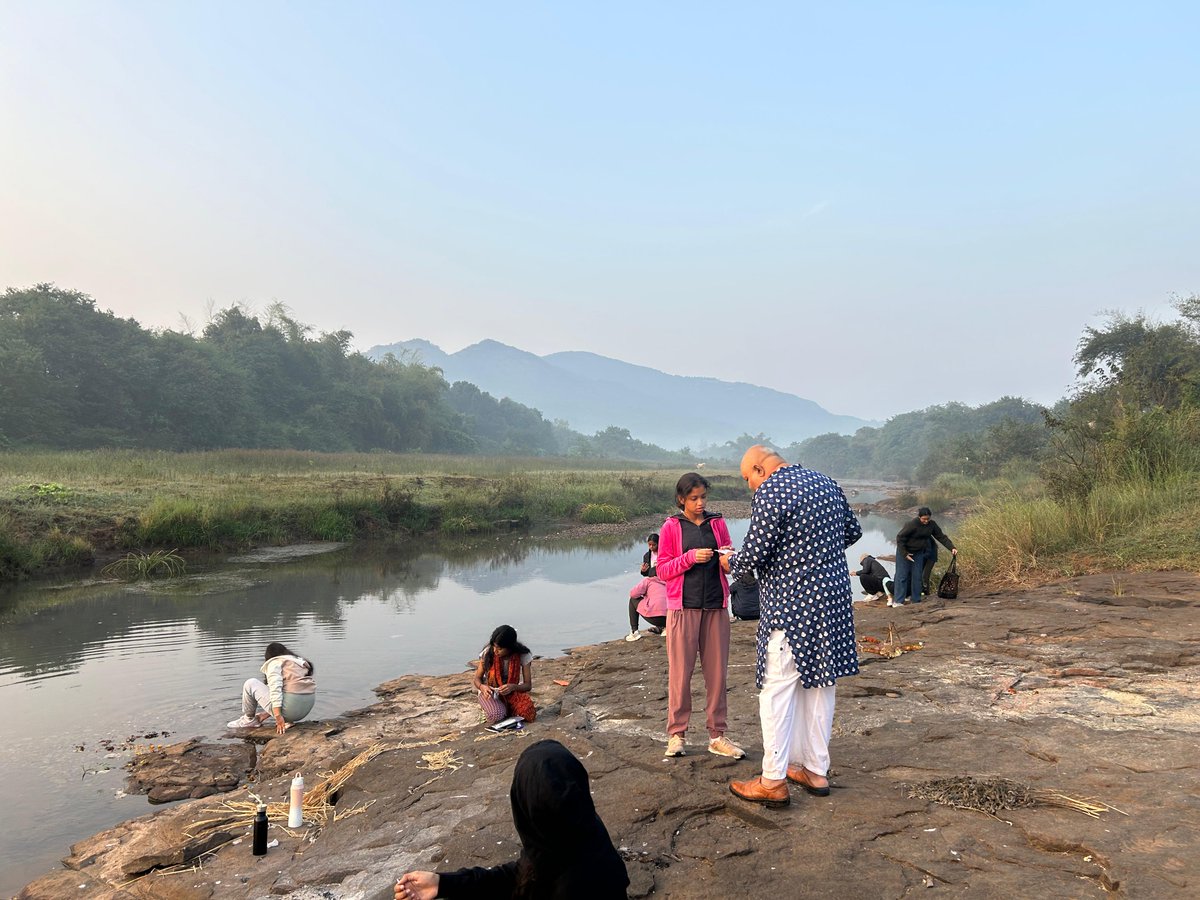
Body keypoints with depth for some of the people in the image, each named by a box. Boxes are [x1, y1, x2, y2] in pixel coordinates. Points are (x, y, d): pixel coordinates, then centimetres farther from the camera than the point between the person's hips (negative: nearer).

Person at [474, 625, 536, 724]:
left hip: (511, 692, 1)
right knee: (496, 716, -33)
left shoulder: (523, 656, -17)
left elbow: (528, 685, -13)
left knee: (529, 714, -27)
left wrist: (513, 687, -34)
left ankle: (505, 708, 3)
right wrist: (482, 687, -30)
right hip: (490, 691, -1)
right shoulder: (488, 653, -17)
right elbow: (477, 678, -6)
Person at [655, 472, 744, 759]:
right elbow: (662, 570, -1)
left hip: (716, 606, 3)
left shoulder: (717, 523, 10)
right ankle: (676, 733, 12)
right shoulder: (671, 527, 1)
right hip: (683, 606, -3)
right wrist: (691, 557, -15)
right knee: (680, 671, 1)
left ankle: (717, 735, 14)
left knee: (717, 671, 6)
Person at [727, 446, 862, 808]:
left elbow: (755, 554, -16)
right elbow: (853, 531, 18)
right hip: (833, 598, 8)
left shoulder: (769, 493, -14)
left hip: (790, 605, -8)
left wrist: (731, 563, 4)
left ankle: (773, 781, 6)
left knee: (777, 689, 0)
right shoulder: (826, 483, 10)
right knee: (820, 684, 15)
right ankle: (816, 771, 24)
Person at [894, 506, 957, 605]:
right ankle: (898, 601, -7)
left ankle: (916, 600, 12)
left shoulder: (932, 524, -8)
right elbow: (900, 538, -21)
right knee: (902, 575, -8)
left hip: (918, 553, 6)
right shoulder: (912, 524, -25)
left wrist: (952, 548, -13)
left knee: (917, 576, 5)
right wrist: (904, 554, -22)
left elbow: (942, 537, -1)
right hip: (904, 552, -5)